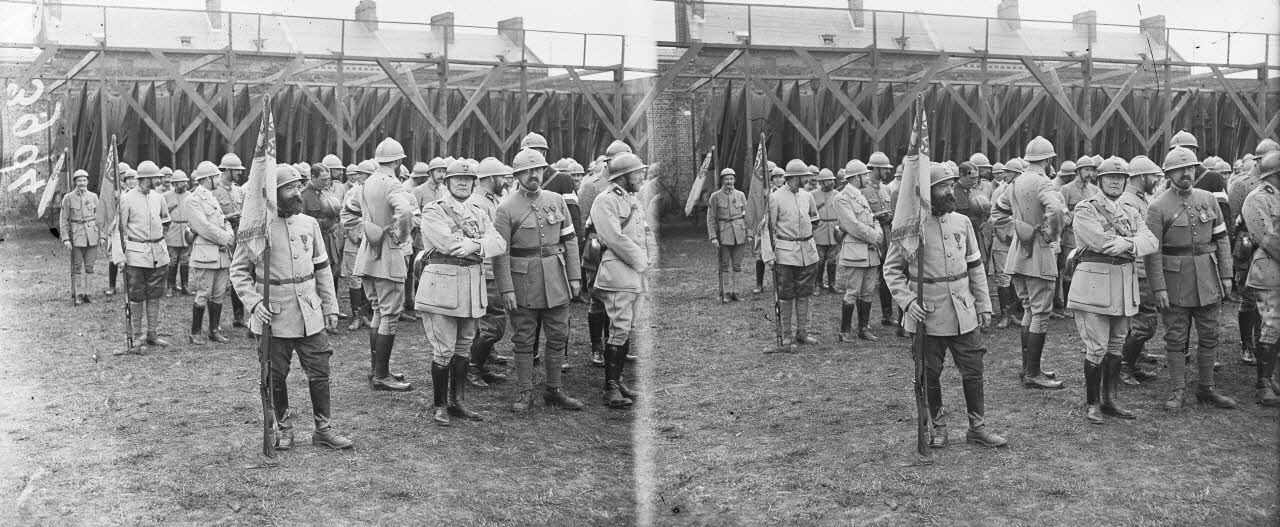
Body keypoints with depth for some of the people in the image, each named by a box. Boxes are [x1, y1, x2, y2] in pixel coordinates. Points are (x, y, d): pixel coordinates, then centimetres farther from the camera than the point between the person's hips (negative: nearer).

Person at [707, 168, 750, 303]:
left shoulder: (740, 195, 7)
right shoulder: (715, 196, -1)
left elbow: (746, 215, 10)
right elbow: (711, 219, -2)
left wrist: (749, 234, 5)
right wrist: (713, 237, -9)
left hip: (739, 233, 2)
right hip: (723, 234, -2)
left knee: (737, 265, 5)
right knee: (724, 265, 0)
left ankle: (734, 291, 14)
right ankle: (726, 293, 6)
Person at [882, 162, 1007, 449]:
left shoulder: (962, 222, 5)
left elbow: (975, 266, 11)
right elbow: (892, 269, -2)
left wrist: (984, 304, 8)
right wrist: (907, 301, -15)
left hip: (963, 314, 3)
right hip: (927, 315, -3)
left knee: (973, 371, 6)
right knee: (930, 376, 8)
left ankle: (977, 427, 20)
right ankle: (938, 426, 25)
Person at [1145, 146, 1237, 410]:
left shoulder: (1208, 199, 6)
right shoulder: (1158, 207, -7)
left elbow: (1221, 239, 10)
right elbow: (1152, 251, -10)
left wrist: (1226, 274, 5)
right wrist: (1158, 288, -14)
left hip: (1206, 278, 4)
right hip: (1175, 281, -4)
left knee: (1209, 336, 10)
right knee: (1176, 337, 3)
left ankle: (1207, 389, 21)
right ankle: (1178, 391, 12)